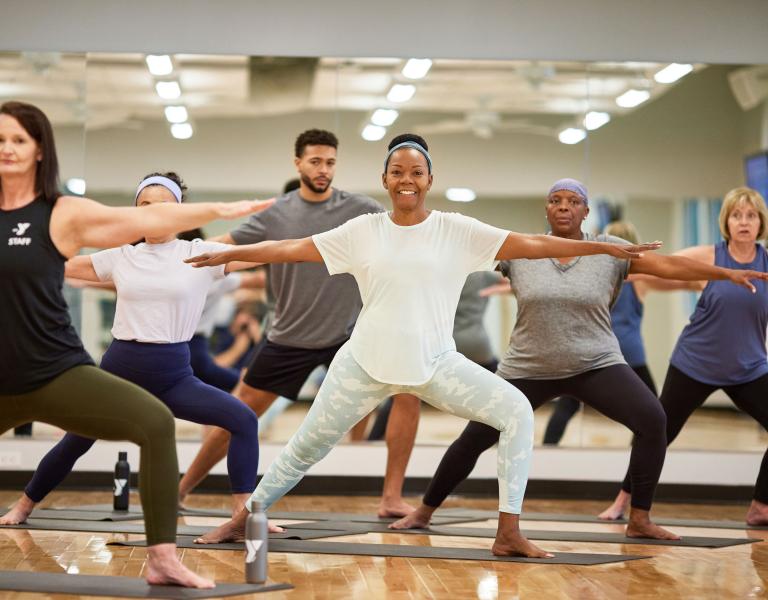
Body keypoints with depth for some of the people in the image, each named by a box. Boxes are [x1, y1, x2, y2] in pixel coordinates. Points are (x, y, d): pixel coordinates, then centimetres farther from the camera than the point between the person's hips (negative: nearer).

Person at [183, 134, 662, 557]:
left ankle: (509, 533, -12)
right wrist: (229, 254, 4)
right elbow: (294, 248, 5)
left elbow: (531, 245, -7)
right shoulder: (363, 231, 1)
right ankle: (243, 521, 27)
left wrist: (605, 247, -13)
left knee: (516, 411, -18)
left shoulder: (456, 230, -3)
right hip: (366, 363, 0)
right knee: (307, 447, 8)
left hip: (436, 363, 0)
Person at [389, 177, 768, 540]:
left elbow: (668, 265, -8)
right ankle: (424, 511, 20)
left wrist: (727, 274, -16)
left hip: (597, 365, 0)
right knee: (475, 438, 0)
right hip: (528, 370, 0)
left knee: (653, 420, -21)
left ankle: (639, 520, -8)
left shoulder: (610, 251, -4)